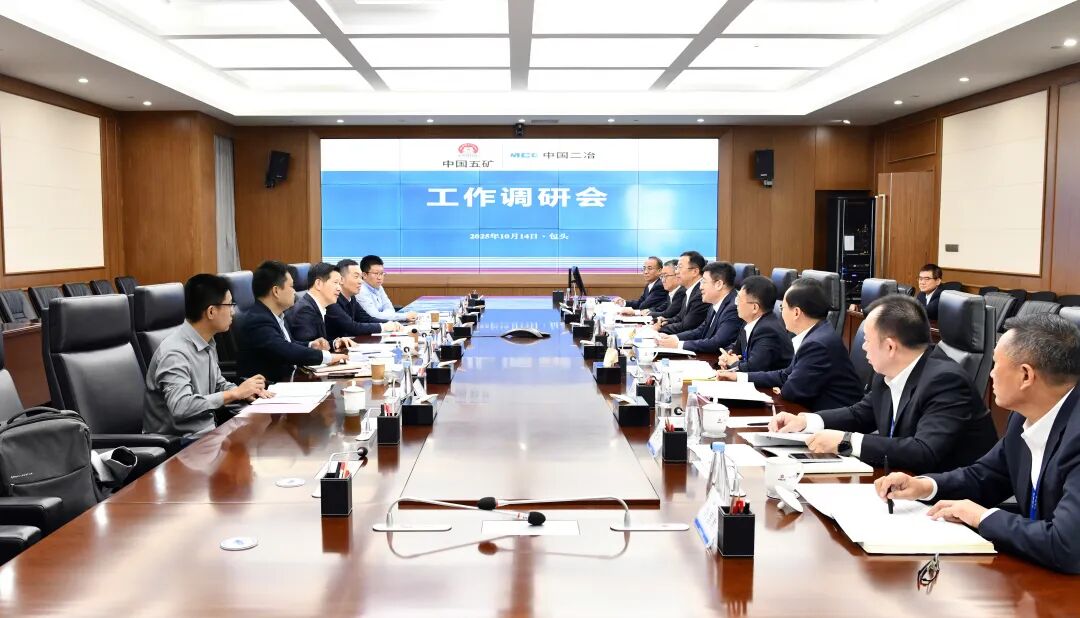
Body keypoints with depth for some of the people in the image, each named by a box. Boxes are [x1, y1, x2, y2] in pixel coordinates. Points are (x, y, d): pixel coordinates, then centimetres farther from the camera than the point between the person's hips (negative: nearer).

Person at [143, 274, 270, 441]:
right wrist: (235, 393, -22)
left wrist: (245, 391, 0)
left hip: (207, 431, 8)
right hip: (179, 443, -8)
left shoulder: (208, 343, 7)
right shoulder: (175, 352, -20)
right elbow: (180, 407, -30)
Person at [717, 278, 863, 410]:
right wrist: (739, 376, 12)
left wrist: (779, 391, 3)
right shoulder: (815, 335, 6)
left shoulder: (818, 344, -24)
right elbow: (786, 375, 12)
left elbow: (792, 391, -19)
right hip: (822, 411, 8)